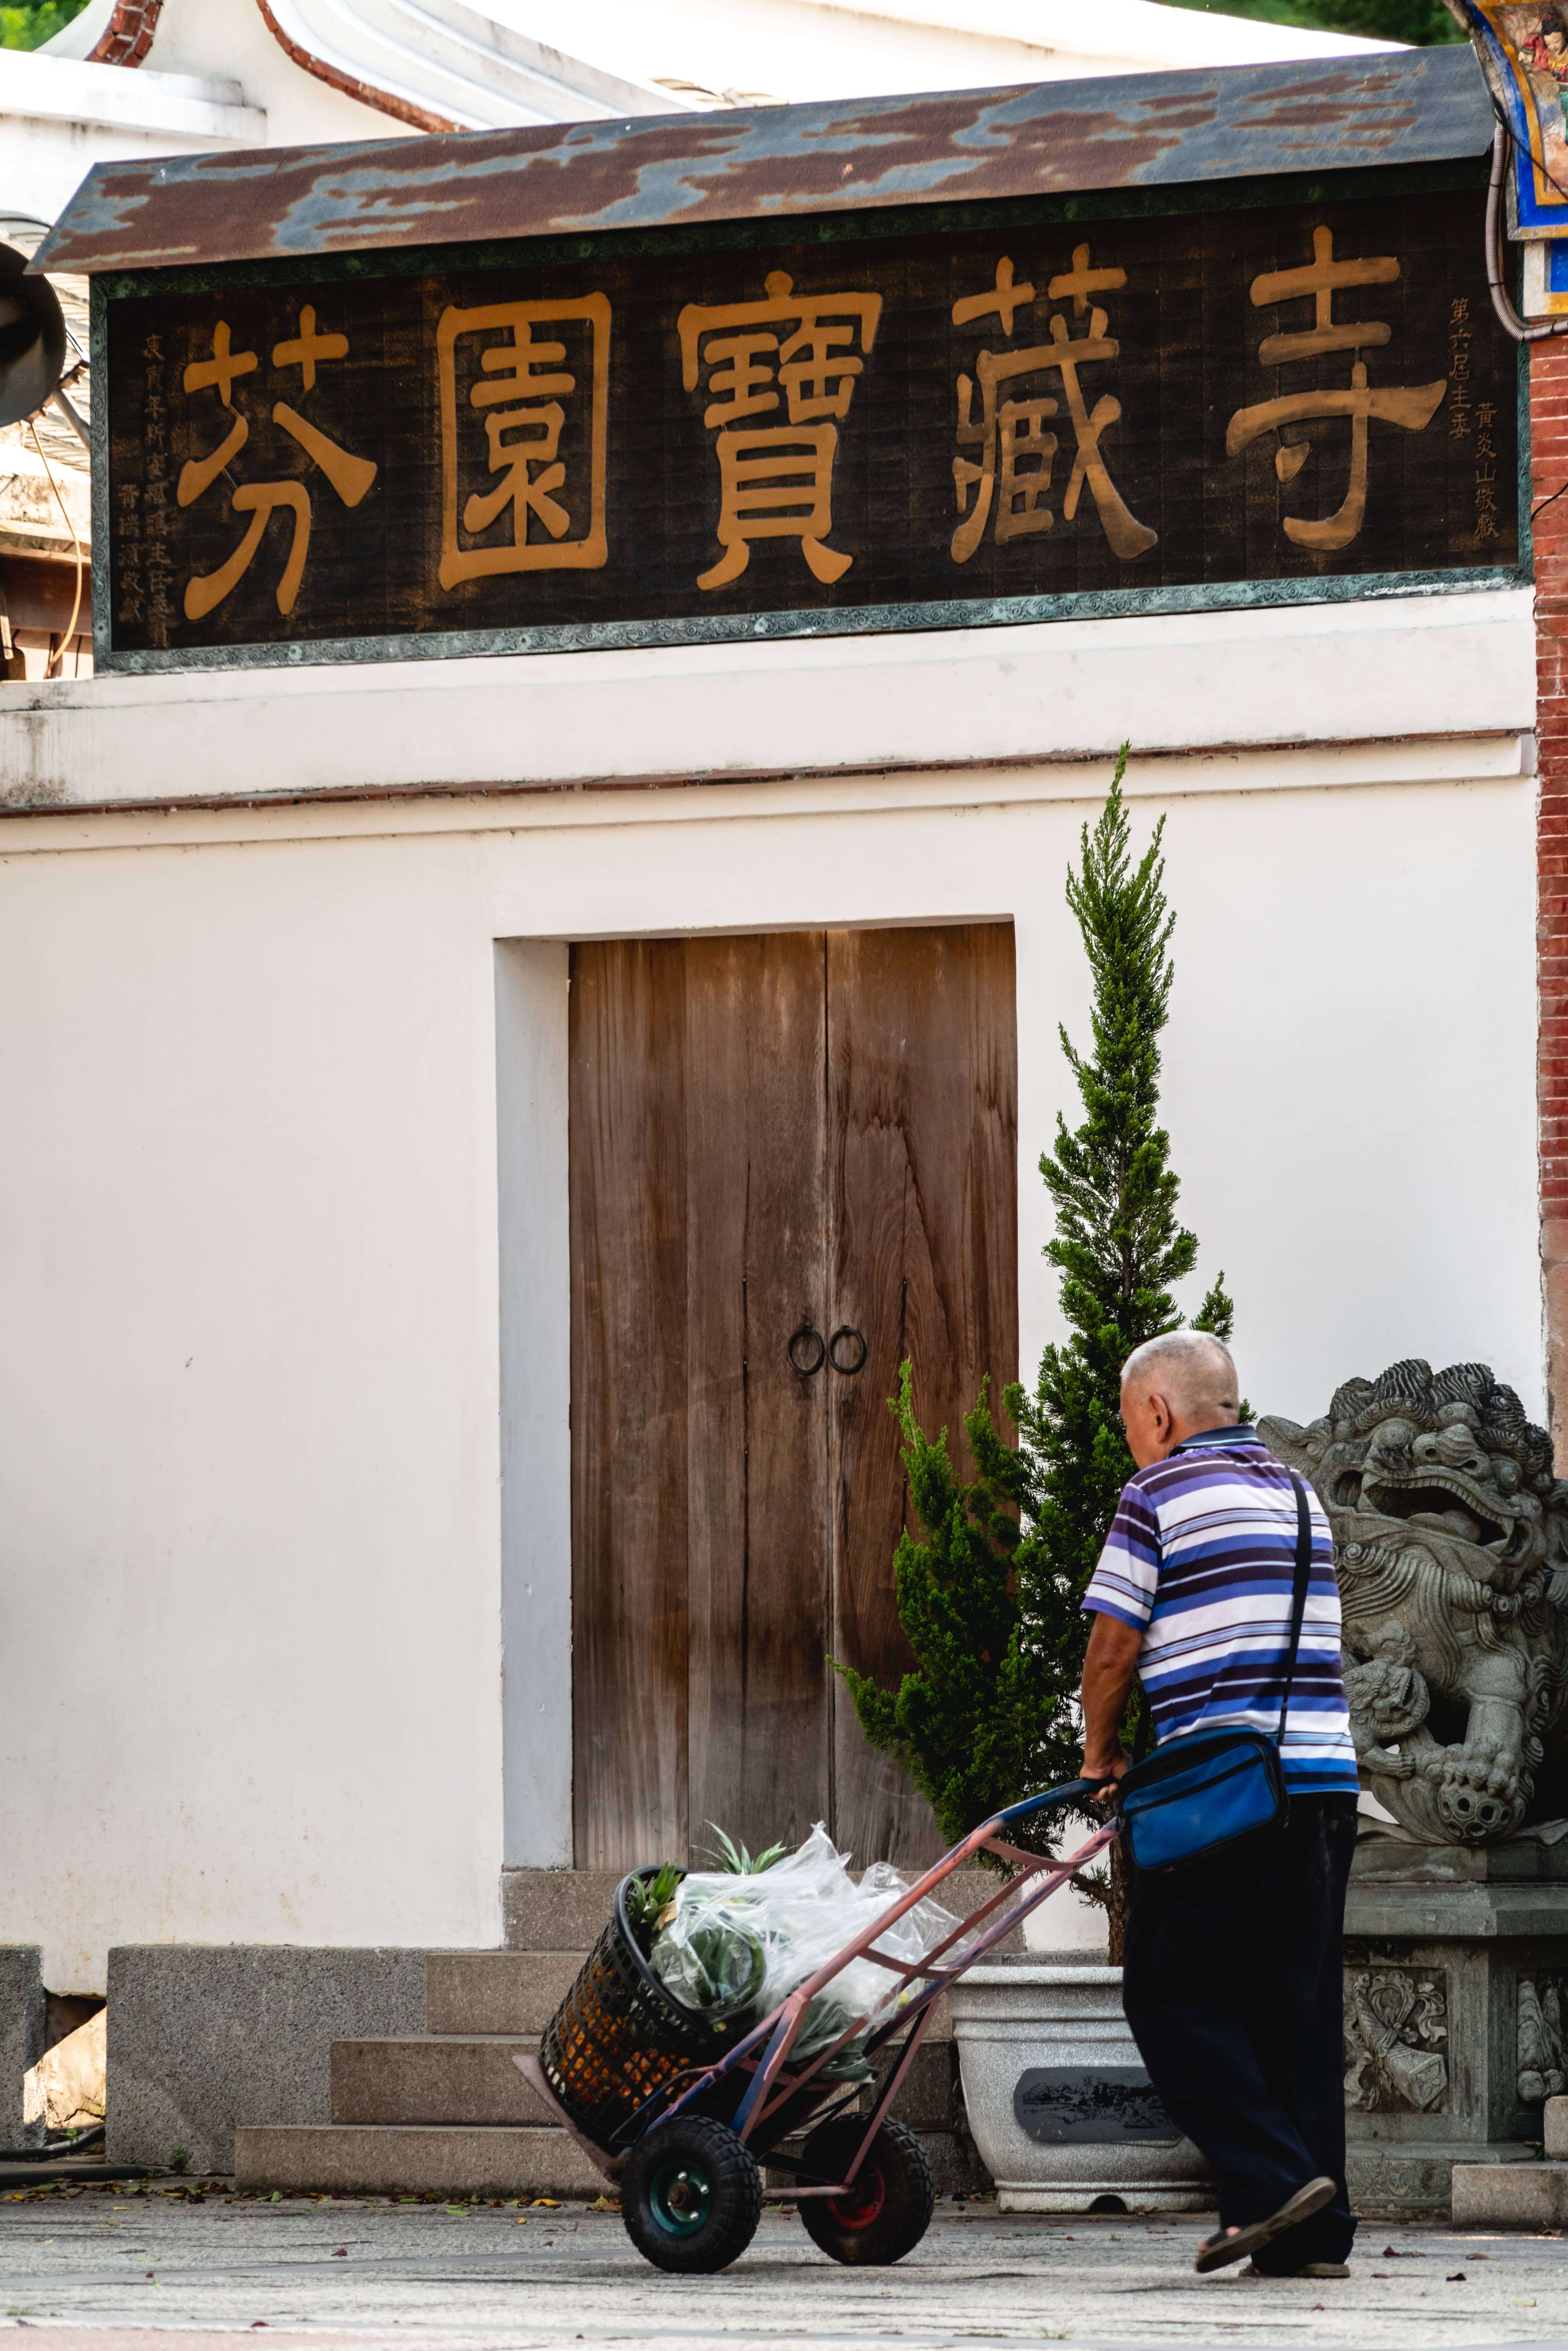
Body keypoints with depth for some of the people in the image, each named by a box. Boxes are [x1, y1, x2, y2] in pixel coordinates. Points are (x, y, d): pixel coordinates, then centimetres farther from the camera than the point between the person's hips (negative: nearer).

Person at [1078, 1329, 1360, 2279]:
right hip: (1326, 1777, 7)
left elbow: (1115, 1643, -4)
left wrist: (1102, 1753, 12)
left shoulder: (1159, 1493, -3)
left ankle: (1272, 2176, -13)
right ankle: (1315, 2230, 5)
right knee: (1298, 2006, 8)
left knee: (1172, 1995, 0)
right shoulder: (1300, 1496, 19)